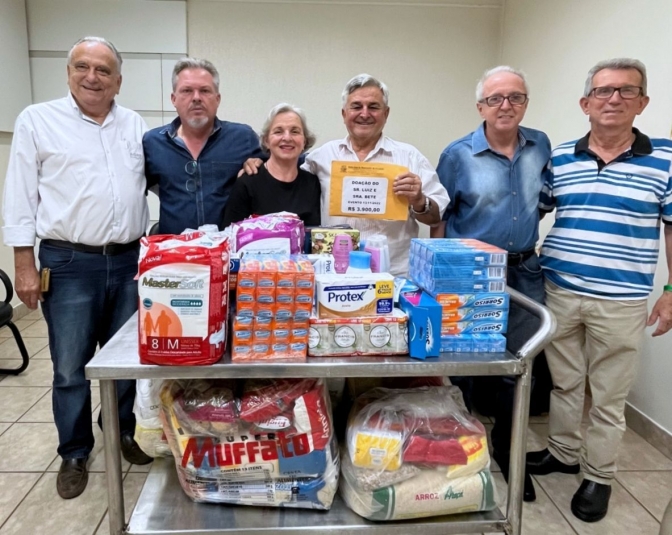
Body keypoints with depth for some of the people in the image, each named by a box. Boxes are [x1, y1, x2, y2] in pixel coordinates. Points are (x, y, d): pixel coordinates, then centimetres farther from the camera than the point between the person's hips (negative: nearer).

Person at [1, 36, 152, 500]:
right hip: (69, 264, -3)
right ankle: (75, 455, 24)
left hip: (129, 261, 3)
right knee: (71, 368, 5)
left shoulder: (136, 126, 10)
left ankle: (122, 433, 34)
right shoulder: (38, 120, 1)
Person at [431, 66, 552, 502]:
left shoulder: (541, 146, 5)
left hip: (525, 274, 4)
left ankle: (508, 452, 32)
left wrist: (526, 240, 10)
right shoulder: (458, 154, -6)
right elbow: (439, 217, -1)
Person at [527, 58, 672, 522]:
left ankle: (599, 476, 30)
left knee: (608, 396, 11)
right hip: (559, 293, 3)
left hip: (621, 303, -2)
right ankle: (563, 453, 38)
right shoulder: (559, 159, 3)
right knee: (564, 382, 18)